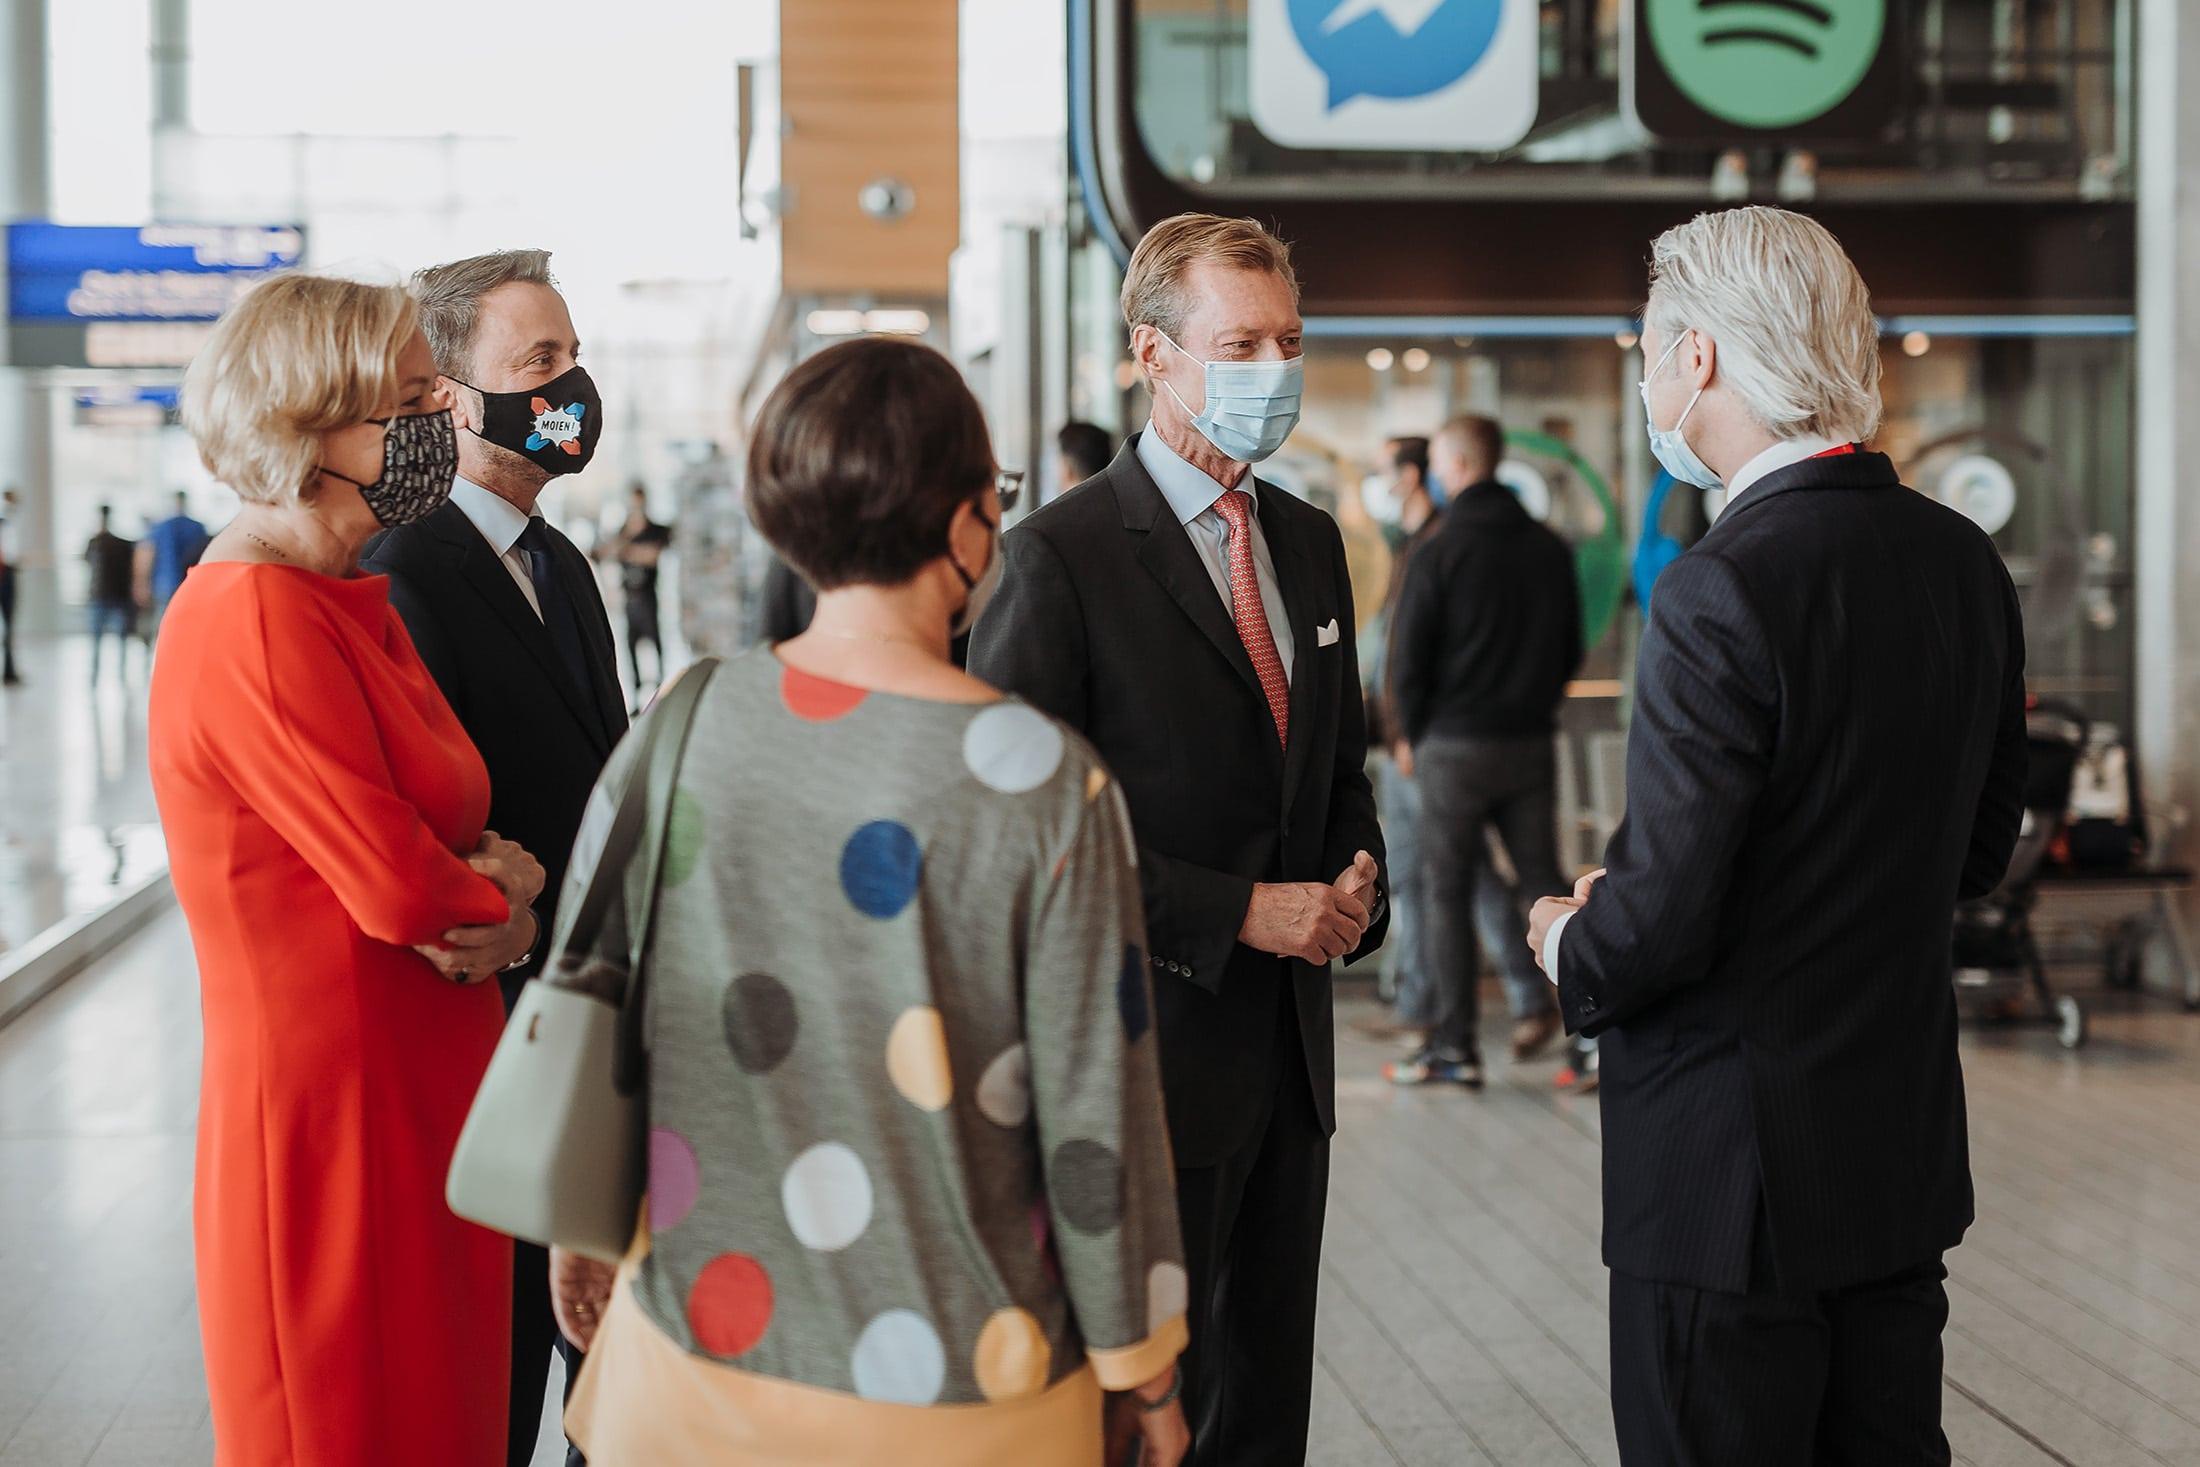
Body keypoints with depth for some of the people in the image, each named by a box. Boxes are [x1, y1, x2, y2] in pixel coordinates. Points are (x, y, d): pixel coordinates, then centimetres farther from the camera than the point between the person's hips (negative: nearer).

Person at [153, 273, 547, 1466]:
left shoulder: (352, 605, 12)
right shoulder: (255, 618, -19)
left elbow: (445, 826, 14)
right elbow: (398, 886, -23)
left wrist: (498, 881, -9)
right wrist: (504, 903, -3)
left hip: (422, 1100, 9)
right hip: (331, 1115, -9)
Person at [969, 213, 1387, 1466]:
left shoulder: (1311, 541, 12)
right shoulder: (1066, 554, -11)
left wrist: (1359, 880, 1)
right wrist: (1239, 912, -17)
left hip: (1289, 1042, 7)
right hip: (1153, 1050, -7)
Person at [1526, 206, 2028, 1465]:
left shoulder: (1726, 591, -21)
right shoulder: (1964, 562, 3)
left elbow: (1660, 919, -22)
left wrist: (1574, 948, -1)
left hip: (1735, 1171, -8)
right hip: (1908, 1146, 8)